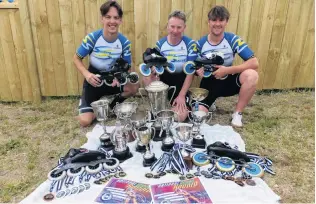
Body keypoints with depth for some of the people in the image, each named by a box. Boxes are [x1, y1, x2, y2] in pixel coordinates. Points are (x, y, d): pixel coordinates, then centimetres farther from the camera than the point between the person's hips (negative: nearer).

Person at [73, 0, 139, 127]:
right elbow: (76, 58, -7)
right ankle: (85, 102, 23)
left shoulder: (124, 42, -12)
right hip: (94, 80, -2)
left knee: (134, 87, -26)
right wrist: (87, 74, -27)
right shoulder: (92, 38, -19)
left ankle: (110, 106, 4)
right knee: (85, 121, -15)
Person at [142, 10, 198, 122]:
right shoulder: (160, 44, -3)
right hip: (165, 77, 3)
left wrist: (181, 95, -16)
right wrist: (152, 69, -30)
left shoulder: (190, 44, -10)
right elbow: (155, 67, -2)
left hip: (181, 81, -2)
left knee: (180, 116, -21)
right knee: (147, 78, -31)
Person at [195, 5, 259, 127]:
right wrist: (198, 70, -25)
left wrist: (227, 70, -27)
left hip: (228, 81, 0)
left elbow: (254, 63, -20)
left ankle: (237, 114, -11)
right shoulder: (200, 44, -8)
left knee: (251, 75, -32)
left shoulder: (233, 40, -12)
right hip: (209, 83, 0)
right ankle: (210, 103, 19)